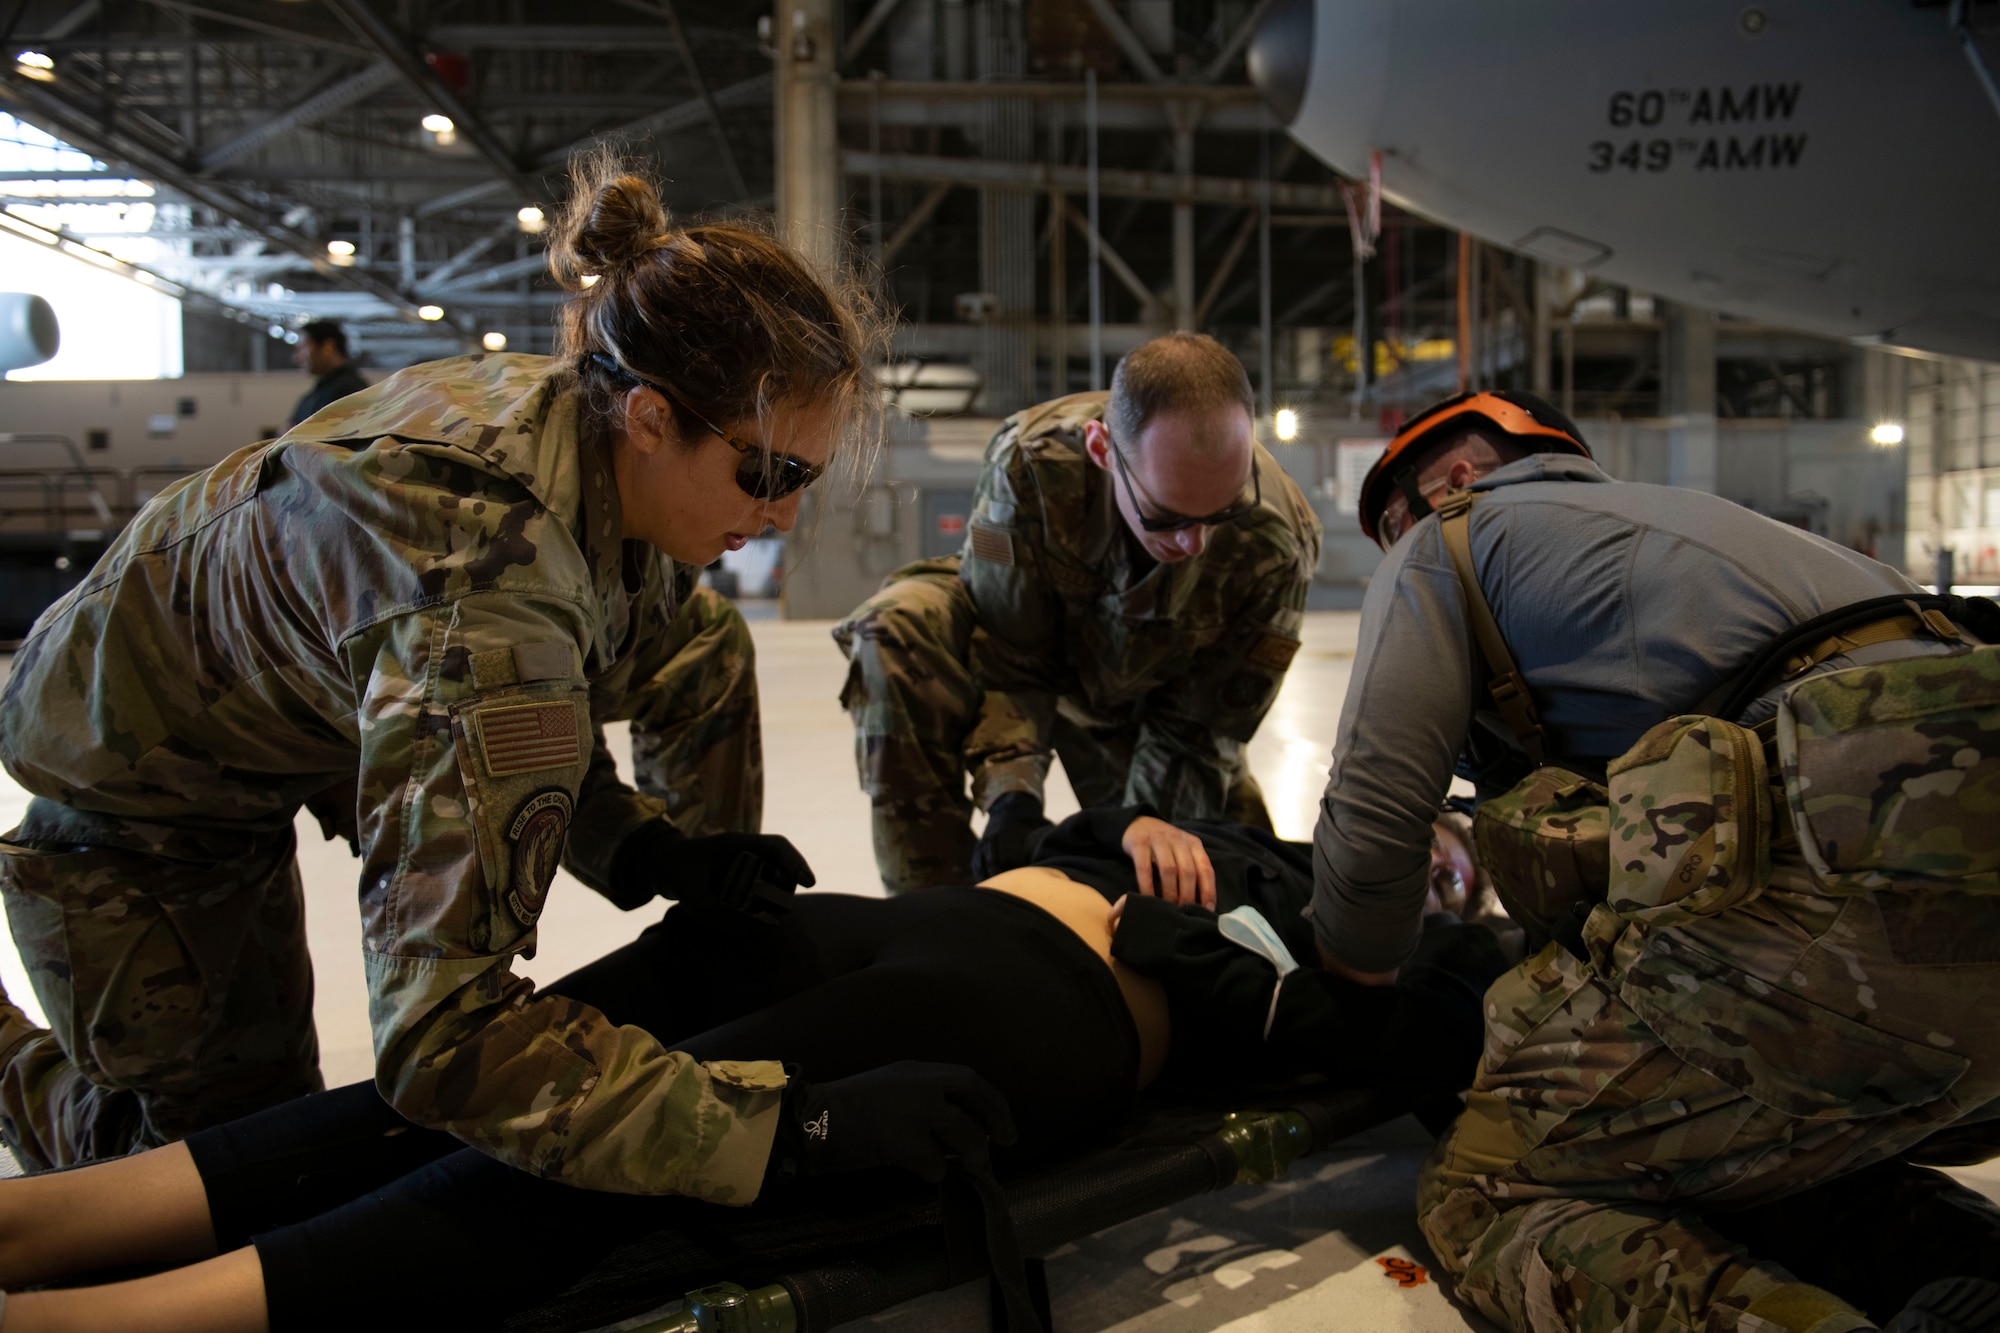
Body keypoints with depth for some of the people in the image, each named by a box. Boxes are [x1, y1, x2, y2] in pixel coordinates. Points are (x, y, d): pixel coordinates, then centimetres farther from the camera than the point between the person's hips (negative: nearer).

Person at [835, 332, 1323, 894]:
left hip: (1142, 705, 2)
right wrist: (1012, 796, -40)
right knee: (897, 625, -33)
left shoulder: (1277, 541, -31)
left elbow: (1201, 727, -21)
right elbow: (1008, 658, -27)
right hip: (1021, 641, -1)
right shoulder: (1031, 460, -36)